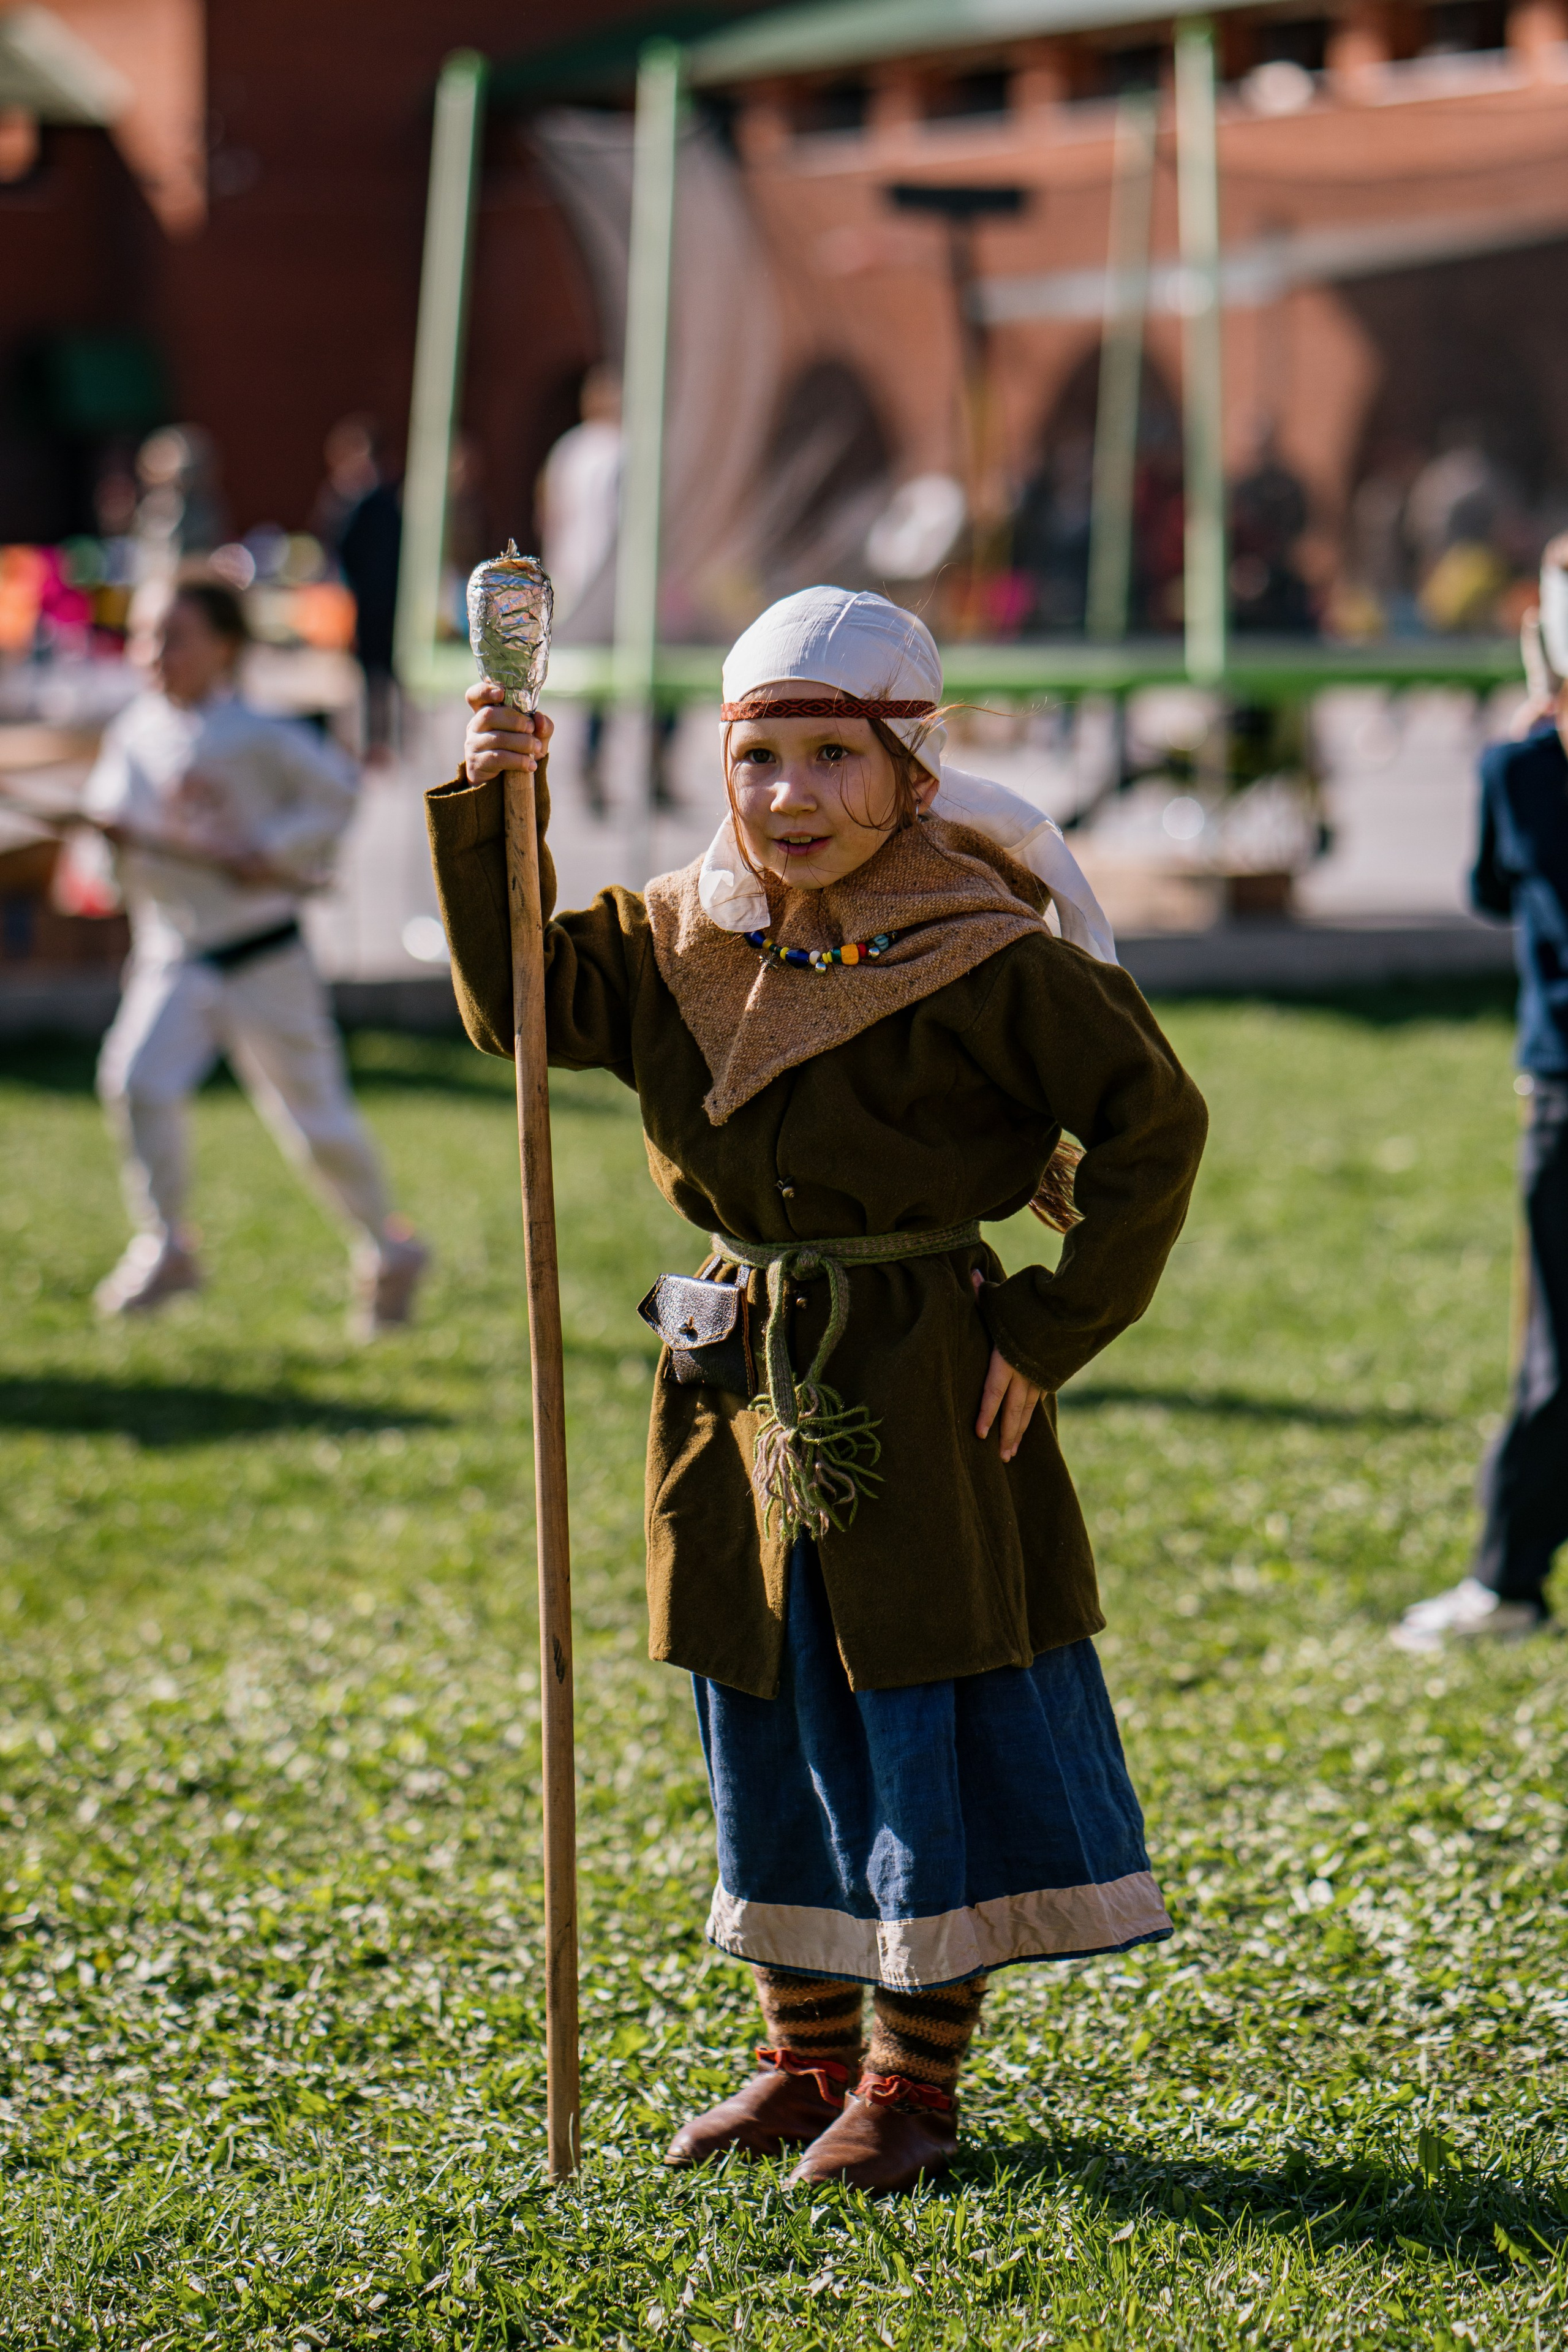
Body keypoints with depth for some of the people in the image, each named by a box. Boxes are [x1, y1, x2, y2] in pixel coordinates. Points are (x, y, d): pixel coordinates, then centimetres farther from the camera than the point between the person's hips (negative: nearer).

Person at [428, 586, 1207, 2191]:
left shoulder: (985, 956, -12)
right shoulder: (680, 939, 5)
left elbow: (1154, 1121, -10)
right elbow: (521, 1003, 0)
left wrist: (1054, 1323, -12)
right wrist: (486, 816, -13)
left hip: (916, 1394, -6)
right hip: (737, 1392, 6)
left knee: (931, 1726, 1)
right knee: (764, 1730, 14)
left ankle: (915, 2080, 14)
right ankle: (807, 2054, 28)